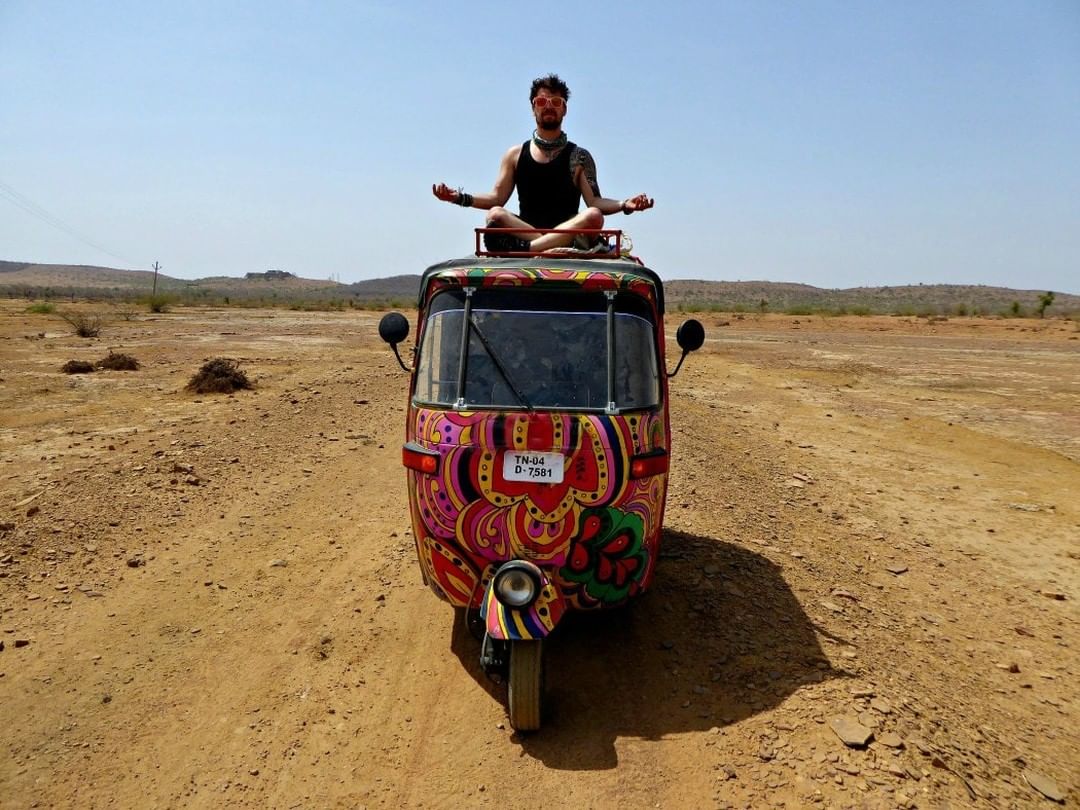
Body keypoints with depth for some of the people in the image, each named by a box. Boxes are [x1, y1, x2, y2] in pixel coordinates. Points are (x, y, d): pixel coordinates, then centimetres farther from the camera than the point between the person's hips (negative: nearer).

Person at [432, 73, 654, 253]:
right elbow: (497, 198, 10)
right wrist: (460, 197, -4)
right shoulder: (515, 154, 16)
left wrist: (624, 205, -16)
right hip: (524, 228, 0)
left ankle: (523, 247, -36)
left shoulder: (579, 157, 12)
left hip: (567, 233, 0)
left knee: (594, 216, -31)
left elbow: (594, 202, 2)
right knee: (495, 215, -27)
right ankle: (556, 247, -36)